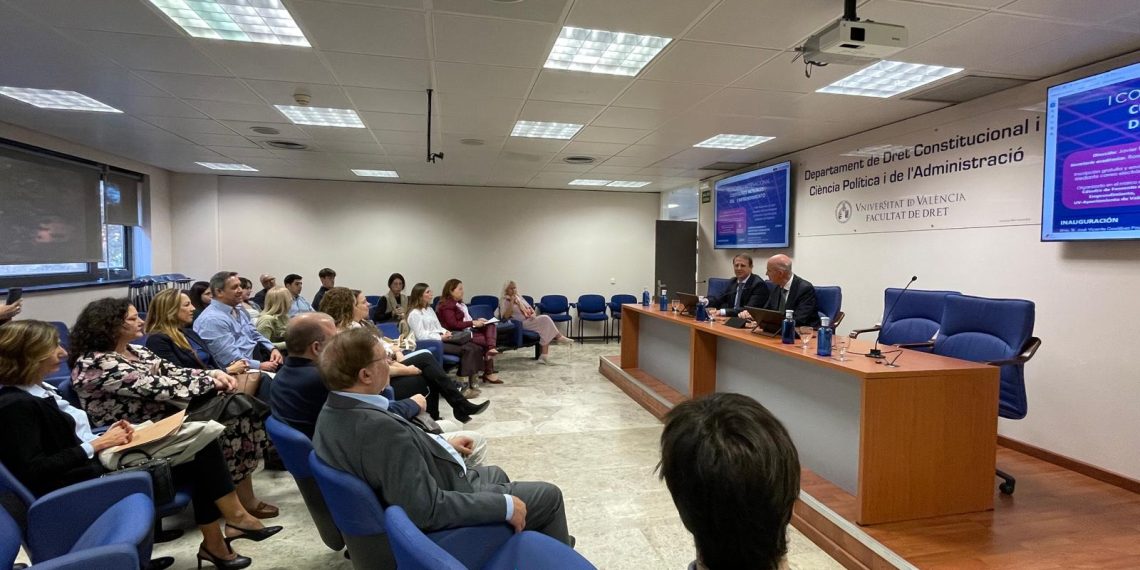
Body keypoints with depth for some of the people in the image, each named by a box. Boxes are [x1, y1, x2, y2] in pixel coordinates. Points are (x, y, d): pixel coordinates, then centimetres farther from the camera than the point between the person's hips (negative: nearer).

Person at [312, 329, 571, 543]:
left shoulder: (334, 411, -6)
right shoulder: (379, 428, -37)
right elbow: (430, 510, -35)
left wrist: (442, 444, 17)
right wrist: (505, 505, -25)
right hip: (442, 519, -9)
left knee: (495, 474, 30)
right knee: (548, 495, 5)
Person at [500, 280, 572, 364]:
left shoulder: (519, 297, 22)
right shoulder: (504, 301, 1)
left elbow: (530, 308, 22)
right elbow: (505, 316, -14)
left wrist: (533, 314, -1)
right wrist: (511, 303, -17)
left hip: (531, 320, 7)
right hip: (522, 324, -7)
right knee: (545, 319, -27)